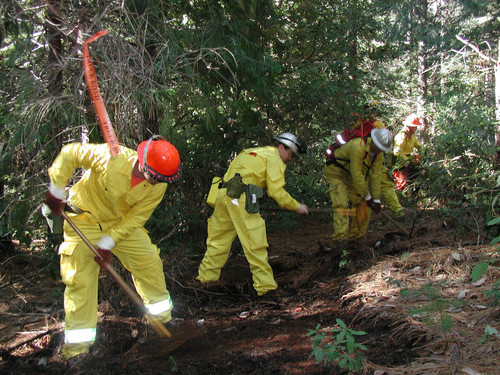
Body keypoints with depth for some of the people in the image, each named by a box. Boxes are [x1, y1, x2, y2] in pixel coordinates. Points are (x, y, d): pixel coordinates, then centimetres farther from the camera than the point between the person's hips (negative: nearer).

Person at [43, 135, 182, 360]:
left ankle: (162, 313, 22)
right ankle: (78, 339, 3)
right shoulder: (111, 157, -33)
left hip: (123, 223, 4)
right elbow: (69, 153, -21)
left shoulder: (158, 187, -19)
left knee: (149, 262, 0)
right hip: (84, 220, -4)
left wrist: (108, 243, -21)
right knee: (80, 276, -7)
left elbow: (135, 217, -14)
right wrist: (56, 191, -18)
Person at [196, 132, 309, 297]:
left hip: (223, 194, 8)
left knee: (219, 239, 17)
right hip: (241, 198, -8)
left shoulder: (251, 152, 28)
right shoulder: (274, 159, 3)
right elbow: (276, 191, -6)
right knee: (255, 243, -5)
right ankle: (265, 285, -2)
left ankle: (206, 275, 26)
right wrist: (297, 206, 4)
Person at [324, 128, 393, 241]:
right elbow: (356, 174, -31)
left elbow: (375, 177, -2)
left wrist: (376, 200, -3)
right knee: (341, 204, -22)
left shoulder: (379, 155, -10)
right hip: (336, 172, -8)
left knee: (365, 205, 2)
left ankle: (356, 234, 11)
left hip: (351, 177, 8)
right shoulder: (358, 147, -35)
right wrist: (367, 197, -23)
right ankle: (340, 236, -23)